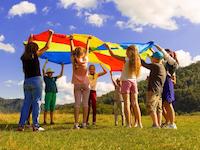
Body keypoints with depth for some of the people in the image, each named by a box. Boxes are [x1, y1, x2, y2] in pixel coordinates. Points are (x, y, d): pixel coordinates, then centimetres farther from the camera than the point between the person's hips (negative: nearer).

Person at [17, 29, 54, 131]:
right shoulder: (35, 55, -3)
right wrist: (50, 35, 11)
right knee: (36, 102, -4)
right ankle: (35, 126, -6)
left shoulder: (24, 57, 12)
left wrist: (29, 41, 49)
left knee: (26, 103, 9)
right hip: (36, 80, -6)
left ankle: (21, 125, 6)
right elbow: (47, 47, 0)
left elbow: (27, 49, 34)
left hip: (26, 82, 6)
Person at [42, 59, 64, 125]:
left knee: (52, 108, 5)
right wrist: (46, 62, 0)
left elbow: (61, 75, 25)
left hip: (54, 94, 4)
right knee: (46, 108, -7)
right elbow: (43, 70, -1)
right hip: (48, 93, -4)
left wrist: (62, 67, 20)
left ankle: (52, 121, 7)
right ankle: (45, 121, -4)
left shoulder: (54, 78, 20)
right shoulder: (45, 78, 8)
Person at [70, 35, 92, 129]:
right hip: (85, 84, -1)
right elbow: (87, 49, 11)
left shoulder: (74, 60, -1)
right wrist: (88, 40, 25)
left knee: (77, 103, 0)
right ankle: (84, 123, 0)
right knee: (85, 104, 1)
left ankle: (76, 124, -5)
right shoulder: (85, 59, -3)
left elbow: (72, 49, 12)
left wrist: (71, 39, 25)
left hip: (77, 84, 1)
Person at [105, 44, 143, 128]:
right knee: (135, 103, 6)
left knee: (127, 103, -6)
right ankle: (139, 123, 5)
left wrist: (108, 47, 14)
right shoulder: (137, 61, 7)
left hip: (126, 81, -5)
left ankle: (128, 124, -9)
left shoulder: (126, 60, -6)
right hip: (134, 82, 5)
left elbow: (113, 55, -1)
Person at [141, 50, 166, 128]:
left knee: (151, 107, -8)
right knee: (158, 108, 9)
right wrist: (150, 78, 20)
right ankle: (159, 124, 9)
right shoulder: (163, 67, 18)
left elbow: (145, 65, -3)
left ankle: (155, 124, -12)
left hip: (153, 90, -10)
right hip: (159, 90, 10)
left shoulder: (156, 66, -10)